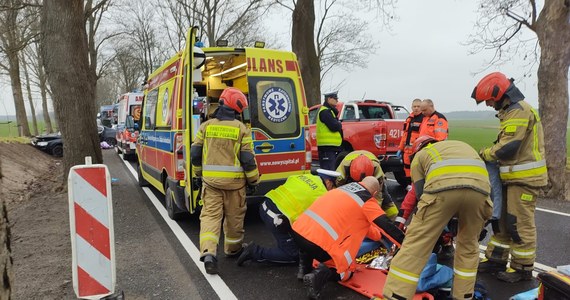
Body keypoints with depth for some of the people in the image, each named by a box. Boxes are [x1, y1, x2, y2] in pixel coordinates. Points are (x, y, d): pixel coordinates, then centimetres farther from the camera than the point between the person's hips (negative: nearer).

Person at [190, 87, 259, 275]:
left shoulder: (206, 126, 1)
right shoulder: (241, 129, -7)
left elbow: (195, 153, 5)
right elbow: (248, 159, -8)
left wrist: (199, 173, 21)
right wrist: (254, 180, 5)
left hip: (210, 179, 2)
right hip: (234, 181, -1)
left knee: (210, 214, 4)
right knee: (234, 216, 15)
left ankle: (208, 252, -12)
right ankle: (233, 249, 32)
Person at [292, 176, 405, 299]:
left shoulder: (345, 187, 23)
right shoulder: (367, 201, 5)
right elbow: (387, 226, 3)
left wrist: (378, 235, 45)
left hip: (298, 230, 7)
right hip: (317, 243, -7)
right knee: (346, 272, 17)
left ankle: (305, 264, 22)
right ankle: (323, 274, -9)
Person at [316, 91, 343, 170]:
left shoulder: (330, 111, 22)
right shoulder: (325, 111, -12)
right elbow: (334, 126, -21)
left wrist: (338, 124, 2)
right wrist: (339, 125, -1)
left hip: (331, 147, 11)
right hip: (327, 147, -11)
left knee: (332, 169, 16)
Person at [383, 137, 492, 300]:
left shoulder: (419, 156, 33)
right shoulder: (463, 146, 45)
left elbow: (420, 193, 24)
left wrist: (433, 223, 37)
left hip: (443, 186, -4)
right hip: (479, 186, 4)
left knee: (416, 242, 4)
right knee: (469, 243, 25)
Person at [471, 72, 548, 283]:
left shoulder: (519, 111, -17)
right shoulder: (512, 110, 16)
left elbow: (508, 147, -24)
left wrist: (485, 154, -8)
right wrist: (489, 153, 4)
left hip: (525, 178, -10)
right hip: (514, 177, 10)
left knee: (520, 223, -2)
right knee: (502, 219, 14)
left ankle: (523, 267, 10)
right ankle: (496, 259, 24)